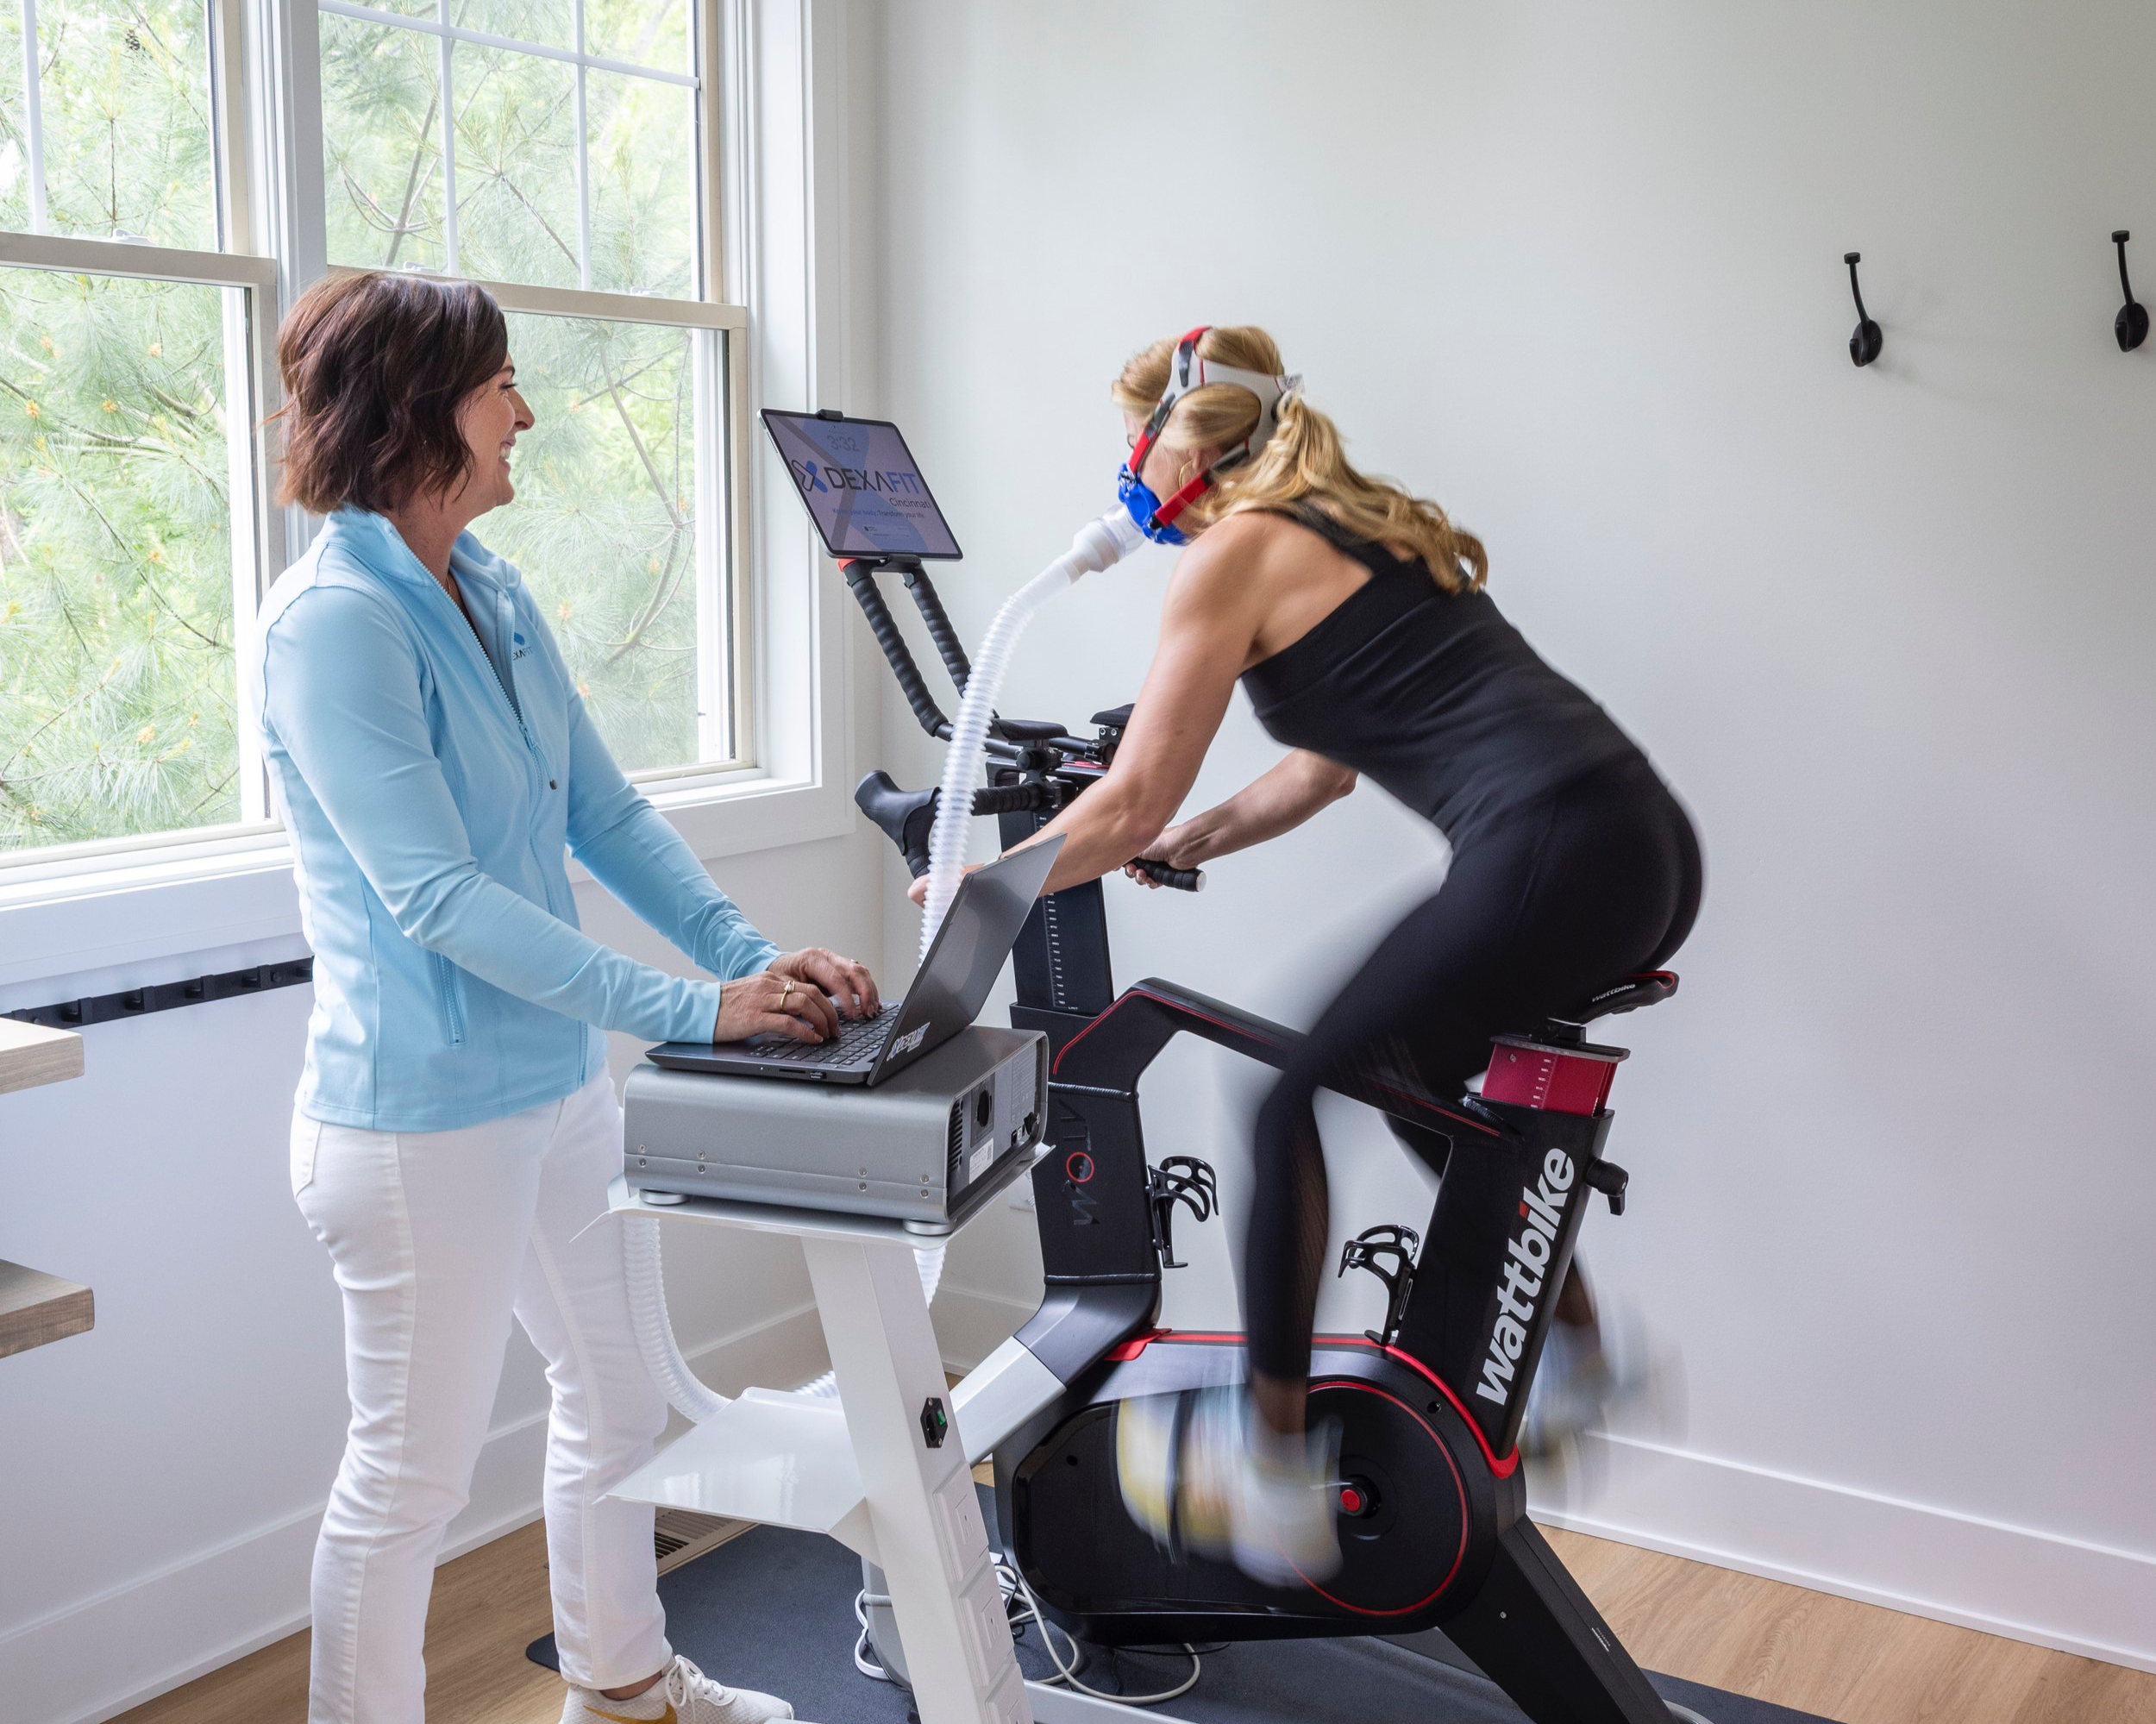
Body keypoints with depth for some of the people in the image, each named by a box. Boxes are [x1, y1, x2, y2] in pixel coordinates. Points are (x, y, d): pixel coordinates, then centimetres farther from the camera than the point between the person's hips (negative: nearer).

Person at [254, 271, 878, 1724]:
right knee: (414, 1468, 6)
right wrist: (694, 1012, -27)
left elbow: (607, 814, 6)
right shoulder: (335, 621, -20)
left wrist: (751, 952, -7)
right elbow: (437, 898, -26)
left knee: (619, 1390, 22)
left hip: (558, 1081, 9)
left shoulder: (495, 596, 7)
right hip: (425, 1113, -9)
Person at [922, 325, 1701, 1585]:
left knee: (1297, 1100, 4)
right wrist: (1187, 843, 37)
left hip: (1552, 860, -9)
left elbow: (1132, 802, 1)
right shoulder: (1355, 527, 26)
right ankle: (1568, 1342, 33)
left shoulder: (1235, 550, 0)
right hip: (1651, 847, 9)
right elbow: (1327, 768, 33)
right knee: (1408, 1072, 27)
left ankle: (1275, 1463, 14)